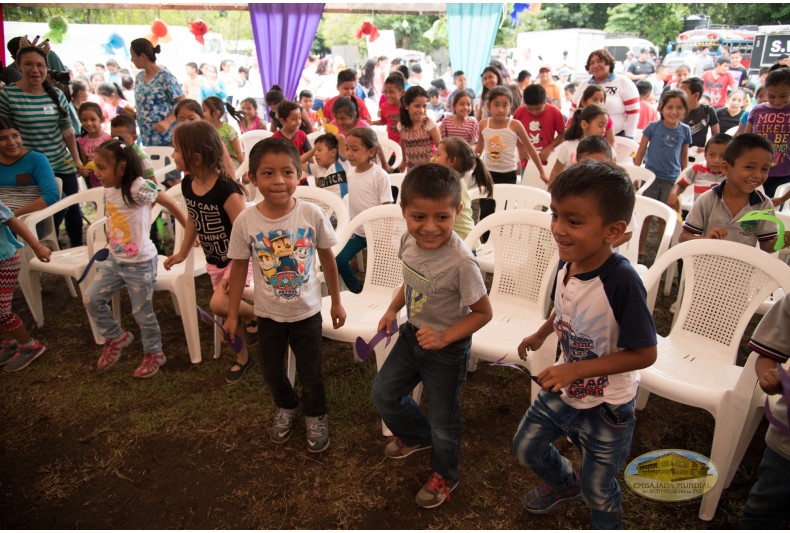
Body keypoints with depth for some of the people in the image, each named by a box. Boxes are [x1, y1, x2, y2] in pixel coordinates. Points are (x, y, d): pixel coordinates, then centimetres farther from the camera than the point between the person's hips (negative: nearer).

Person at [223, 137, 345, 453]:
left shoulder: (312, 214, -16)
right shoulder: (246, 221, -15)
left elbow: (327, 258, -3)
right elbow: (239, 267, -3)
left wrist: (336, 302, 4)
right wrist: (232, 315, 2)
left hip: (307, 311, -1)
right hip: (268, 314, 1)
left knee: (310, 372, 11)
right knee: (271, 370, 17)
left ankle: (316, 416, 42)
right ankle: (286, 408, 49)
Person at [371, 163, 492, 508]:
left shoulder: (461, 263, -33)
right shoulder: (409, 240, -12)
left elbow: (483, 313, -21)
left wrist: (444, 338, -28)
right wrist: (393, 310, 4)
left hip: (447, 350, -7)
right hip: (411, 335, 7)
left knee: (443, 421, 13)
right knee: (383, 393, 22)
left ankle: (444, 476, 44)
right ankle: (417, 435, 52)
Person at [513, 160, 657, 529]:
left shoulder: (621, 281, -33)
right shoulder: (569, 262, -12)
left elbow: (645, 354, -27)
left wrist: (574, 369, -28)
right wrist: (541, 334, 23)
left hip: (607, 406, -6)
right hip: (564, 387, 6)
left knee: (597, 491, 15)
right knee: (526, 447, 23)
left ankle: (608, 526, 50)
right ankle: (565, 484, 55)